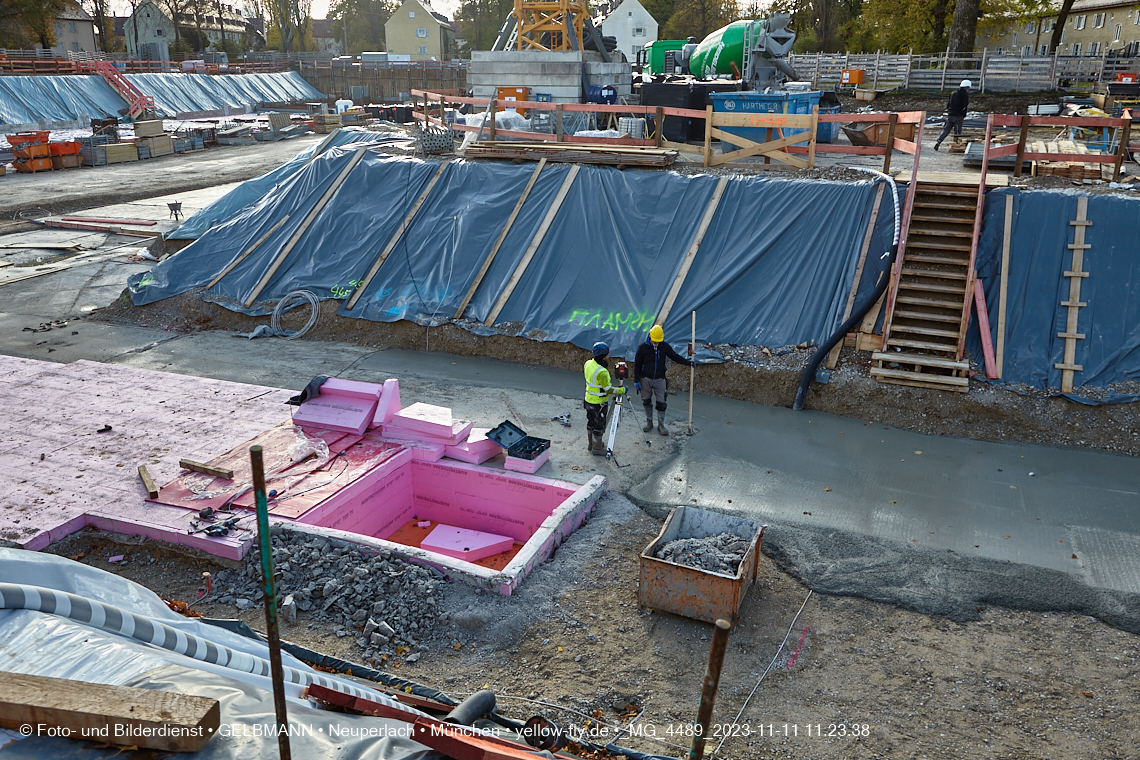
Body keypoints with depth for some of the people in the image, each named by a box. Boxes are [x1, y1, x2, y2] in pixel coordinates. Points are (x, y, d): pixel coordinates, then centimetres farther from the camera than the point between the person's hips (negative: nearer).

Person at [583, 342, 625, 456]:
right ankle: (597, 448, 23)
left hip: (589, 401, 8)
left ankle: (591, 443, 40)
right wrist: (622, 390, -13)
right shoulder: (602, 372, -30)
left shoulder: (588, 364, -5)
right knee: (599, 426, 9)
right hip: (599, 403, -8)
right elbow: (608, 390, -25)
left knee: (591, 423, 23)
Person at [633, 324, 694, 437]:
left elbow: (675, 356, 7)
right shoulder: (643, 347, -7)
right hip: (645, 379, -1)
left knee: (661, 403, -1)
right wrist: (636, 380, -4)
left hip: (659, 380, 1)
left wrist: (687, 362, -8)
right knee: (646, 401, 10)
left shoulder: (664, 346, -3)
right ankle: (649, 422, 27)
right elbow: (637, 364, -2)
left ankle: (661, 425, 11)